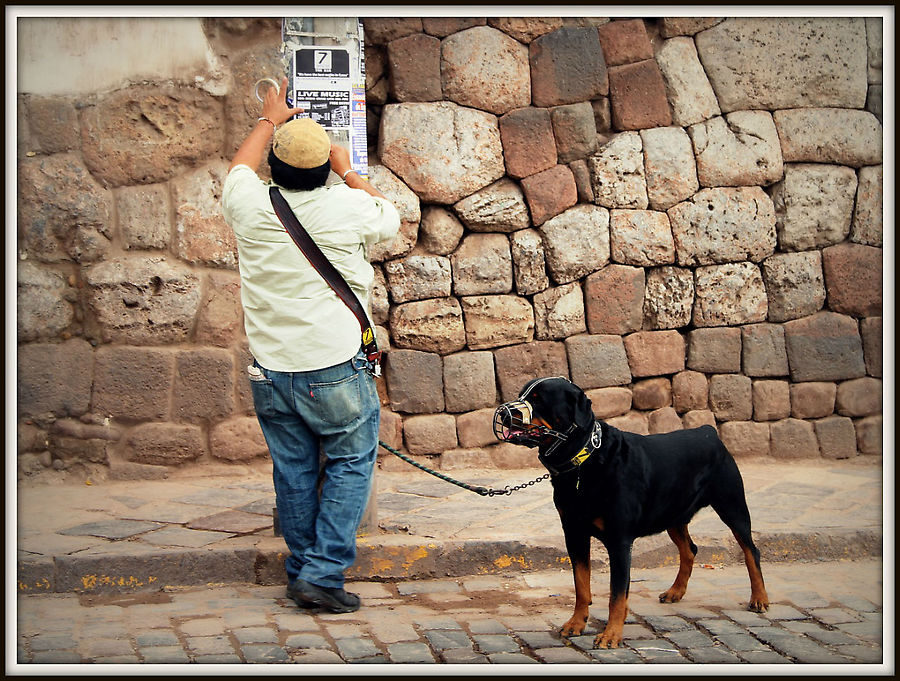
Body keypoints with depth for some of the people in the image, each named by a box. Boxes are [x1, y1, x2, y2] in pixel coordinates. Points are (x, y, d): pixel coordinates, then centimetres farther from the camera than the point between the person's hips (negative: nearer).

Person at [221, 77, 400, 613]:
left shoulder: (251, 205, -4)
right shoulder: (347, 207, -10)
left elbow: (241, 165, 22)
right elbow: (392, 218, 14)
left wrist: (270, 120, 37)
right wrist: (348, 172, 23)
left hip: (270, 370, 4)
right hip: (335, 368, -3)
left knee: (294, 472, 13)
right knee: (351, 463, 7)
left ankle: (303, 571, 23)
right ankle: (323, 574, 0)